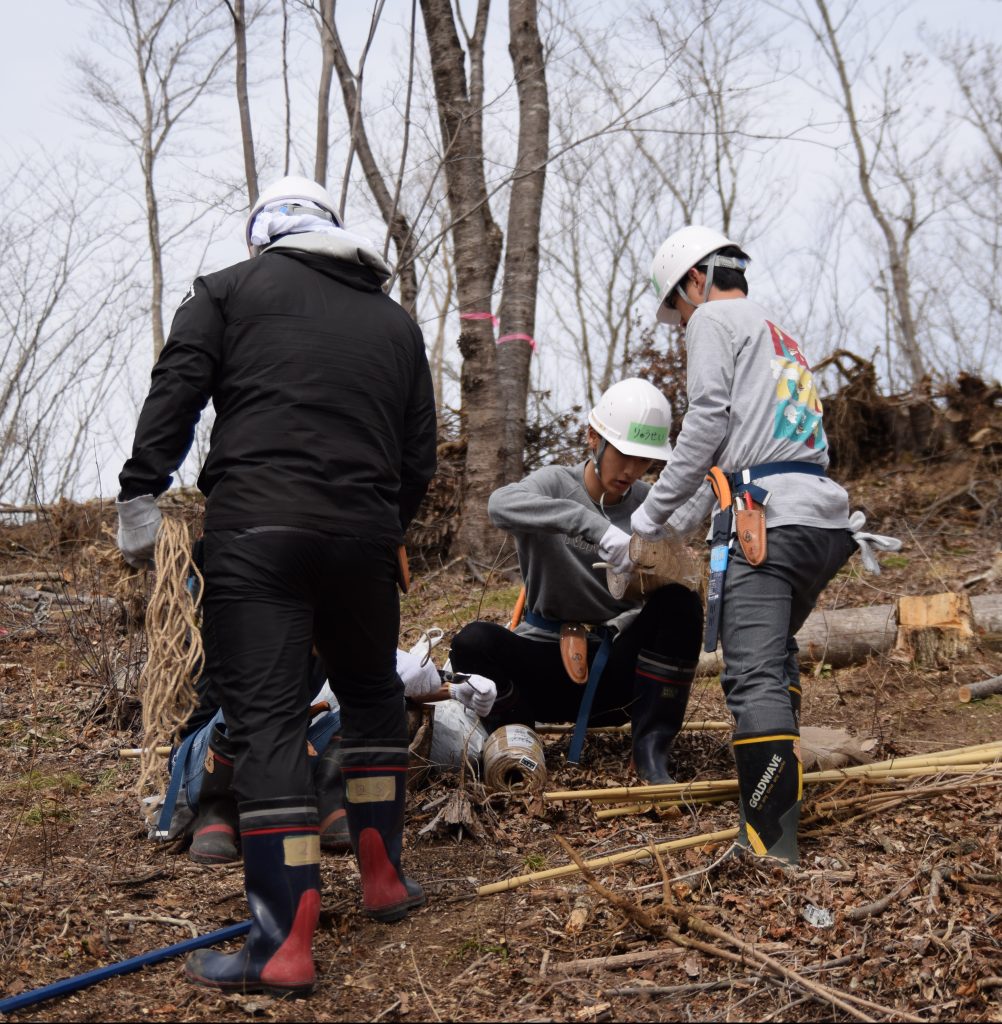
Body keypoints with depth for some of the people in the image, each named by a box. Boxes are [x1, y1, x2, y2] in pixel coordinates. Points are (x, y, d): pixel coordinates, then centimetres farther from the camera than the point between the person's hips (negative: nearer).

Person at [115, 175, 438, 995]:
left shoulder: (230, 290, 11)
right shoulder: (396, 320, 20)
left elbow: (175, 393, -1)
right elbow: (419, 454, 18)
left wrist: (140, 498, 0)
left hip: (254, 524, -3)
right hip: (364, 530, 4)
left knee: (267, 718, -4)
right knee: (374, 693, 23)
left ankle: (286, 940, -7)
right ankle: (382, 875, 29)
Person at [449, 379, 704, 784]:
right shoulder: (556, 483, -9)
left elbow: (677, 576, -2)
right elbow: (501, 504, -32)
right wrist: (595, 526, -45)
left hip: (616, 667, 2)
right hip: (548, 660, -2)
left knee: (680, 602, -23)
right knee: (473, 641, -30)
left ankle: (651, 747, -18)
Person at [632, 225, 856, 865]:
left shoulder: (716, 317, 7)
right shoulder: (783, 338, 33)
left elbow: (707, 424, -6)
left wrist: (646, 520, 0)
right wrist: (666, 528, 27)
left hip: (765, 516, -9)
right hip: (825, 518, 9)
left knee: (754, 678, -13)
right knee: (776, 656, 24)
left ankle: (772, 848, -19)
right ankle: (784, 797, 29)